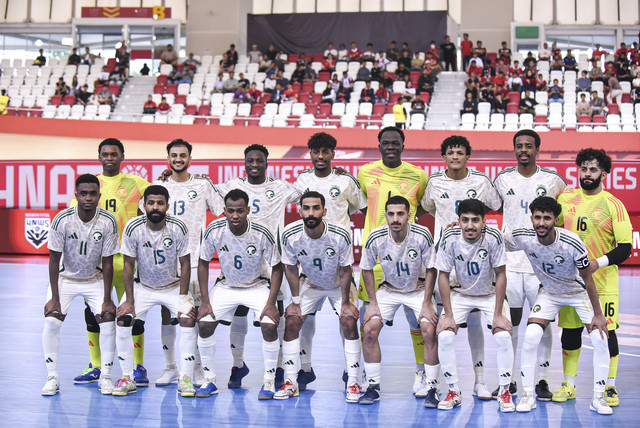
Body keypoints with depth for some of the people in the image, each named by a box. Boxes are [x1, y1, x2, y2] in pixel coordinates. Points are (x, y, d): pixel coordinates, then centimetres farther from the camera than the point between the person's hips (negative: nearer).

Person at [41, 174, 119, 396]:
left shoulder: (108, 222, -19)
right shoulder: (62, 220, -22)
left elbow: (108, 264, -12)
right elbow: (54, 260, -15)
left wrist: (107, 300, -13)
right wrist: (55, 298, -17)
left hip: (95, 280, 1)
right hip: (65, 277, -1)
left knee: (108, 321, -13)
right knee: (51, 320, -17)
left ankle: (105, 377, 2)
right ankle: (52, 378, -5)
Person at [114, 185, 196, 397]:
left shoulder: (178, 228, -18)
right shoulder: (133, 227, -18)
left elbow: (185, 264, -11)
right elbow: (128, 265, -10)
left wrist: (182, 298, -16)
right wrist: (129, 300, -13)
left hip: (174, 285, -1)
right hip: (143, 285, 1)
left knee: (188, 320, -21)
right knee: (123, 320, -16)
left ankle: (186, 379, -11)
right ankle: (127, 378, -2)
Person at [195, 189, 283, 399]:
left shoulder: (262, 234, -25)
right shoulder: (214, 230, -20)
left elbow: (277, 268, -14)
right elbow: (203, 263, -6)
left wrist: (271, 303, -21)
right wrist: (205, 301, -10)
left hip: (257, 285, -2)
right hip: (226, 285, 2)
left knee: (269, 325, -22)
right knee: (204, 324, -12)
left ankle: (269, 382, -5)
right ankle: (209, 380, 5)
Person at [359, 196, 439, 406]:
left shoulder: (422, 235, -25)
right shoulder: (376, 237, -21)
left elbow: (431, 269, -11)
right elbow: (367, 269, -4)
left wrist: (426, 304, -14)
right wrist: (373, 302, -7)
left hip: (419, 289, -2)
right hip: (388, 289, 2)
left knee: (429, 332, -19)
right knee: (370, 330, -13)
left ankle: (432, 388, -6)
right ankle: (373, 386, 1)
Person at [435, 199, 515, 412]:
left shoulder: (493, 237, -25)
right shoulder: (450, 238, -21)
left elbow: (500, 275, -15)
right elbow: (443, 276, -11)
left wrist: (498, 314, -17)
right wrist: (448, 314, -14)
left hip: (490, 294, -1)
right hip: (460, 293, 1)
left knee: (503, 335, -20)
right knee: (444, 335, -17)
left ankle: (504, 392, -4)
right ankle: (454, 392, -2)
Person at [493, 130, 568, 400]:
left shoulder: (552, 180, 1)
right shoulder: (502, 180, 4)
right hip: (510, 262, 1)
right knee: (509, 322, 4)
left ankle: (542, 381, 10)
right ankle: (509, 380, 13)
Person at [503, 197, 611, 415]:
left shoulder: (572, 243, -32)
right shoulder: (523, 237, -25)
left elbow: (587, 278, -19)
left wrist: (598, 314, -15)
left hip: (580, 292, -2)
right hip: (549, 293, 2)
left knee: (599, 338, -14)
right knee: (531, 336, -16)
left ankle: (598, 397, 0)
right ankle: (528, 395, -2)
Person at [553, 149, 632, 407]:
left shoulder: (613, 205, -6)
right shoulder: (565, 199, 5)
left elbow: (625, 249, -9)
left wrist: (598, 263, -22)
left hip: (602, 280, -3)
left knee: (606, 332, -2)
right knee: (570, 332, 6)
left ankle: (609, 387, 10)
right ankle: (569, 385, 17)